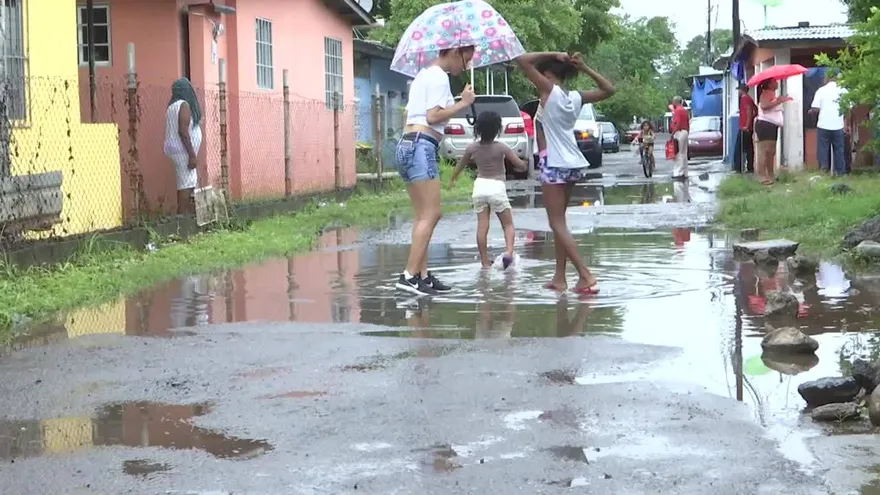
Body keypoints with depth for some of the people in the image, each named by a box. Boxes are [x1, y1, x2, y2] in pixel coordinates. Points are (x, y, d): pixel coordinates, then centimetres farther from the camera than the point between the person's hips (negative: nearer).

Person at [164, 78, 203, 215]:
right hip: (183, 150, -10)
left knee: (187, 183, 10)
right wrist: (192, 155, -20)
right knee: (186, 184, -10)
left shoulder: (172, 106, 15)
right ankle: (182, 216, -14)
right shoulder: (184, 105, -12)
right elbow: (183, 132, -20)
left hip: (176, 149, 10)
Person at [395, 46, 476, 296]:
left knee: (423, 216, 8)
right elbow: (433, 116, -15)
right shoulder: (439, 77, -6)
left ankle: (423, 275, 6)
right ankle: (410, 275, -15)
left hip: (406, 143, 10)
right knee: (431, 214, -11)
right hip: (422, 146, -10)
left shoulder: (423, 74, 23)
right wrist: (463, 103, -7)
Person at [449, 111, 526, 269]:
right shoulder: (501, 147, -9)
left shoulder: (472, 147, 0)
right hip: (497, 187, -3)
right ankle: (509, 251, -18)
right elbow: (522, 166, -7)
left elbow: (460, 165, 15)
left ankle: (485, 261, 3)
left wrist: (452, 179, 33)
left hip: (480, 186, 3)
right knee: (508, 224, 6)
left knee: (482, 226, 4)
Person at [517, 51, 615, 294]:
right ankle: (559, 278, 17)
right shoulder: (576, 98, 7)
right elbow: (608, 90, 22)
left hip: (554, 165, -7)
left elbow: (522, 60, -13)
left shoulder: (549, 90, -9)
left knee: (557, 224, -4)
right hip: (573, 164, 7)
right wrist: (583, 68, 12)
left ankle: (586, 276, -13)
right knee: (559, 222, 16)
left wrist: (552, 55, -6)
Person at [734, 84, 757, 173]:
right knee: (749, 148, 9)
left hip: (744, 128, -10)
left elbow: (749, 111, -21)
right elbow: (756, 110, 20)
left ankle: (738, 167, -11)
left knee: (739, 148, -9)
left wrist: (747, 125, -22)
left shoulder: (744, 98, -10)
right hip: (749, 128, 10)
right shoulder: (749, 98, 18)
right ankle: (750, 168, 9)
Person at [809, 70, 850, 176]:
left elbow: (815, 109, -7)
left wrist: (810, 112, 15)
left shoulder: (821, 90, -3)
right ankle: (840, 172, 11)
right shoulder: (843, 90, 1)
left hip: (823, 125, -1)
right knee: (839, 151, 9)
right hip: (838, 126, 1)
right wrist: (846, 125, 8)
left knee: (823, 150, 6)